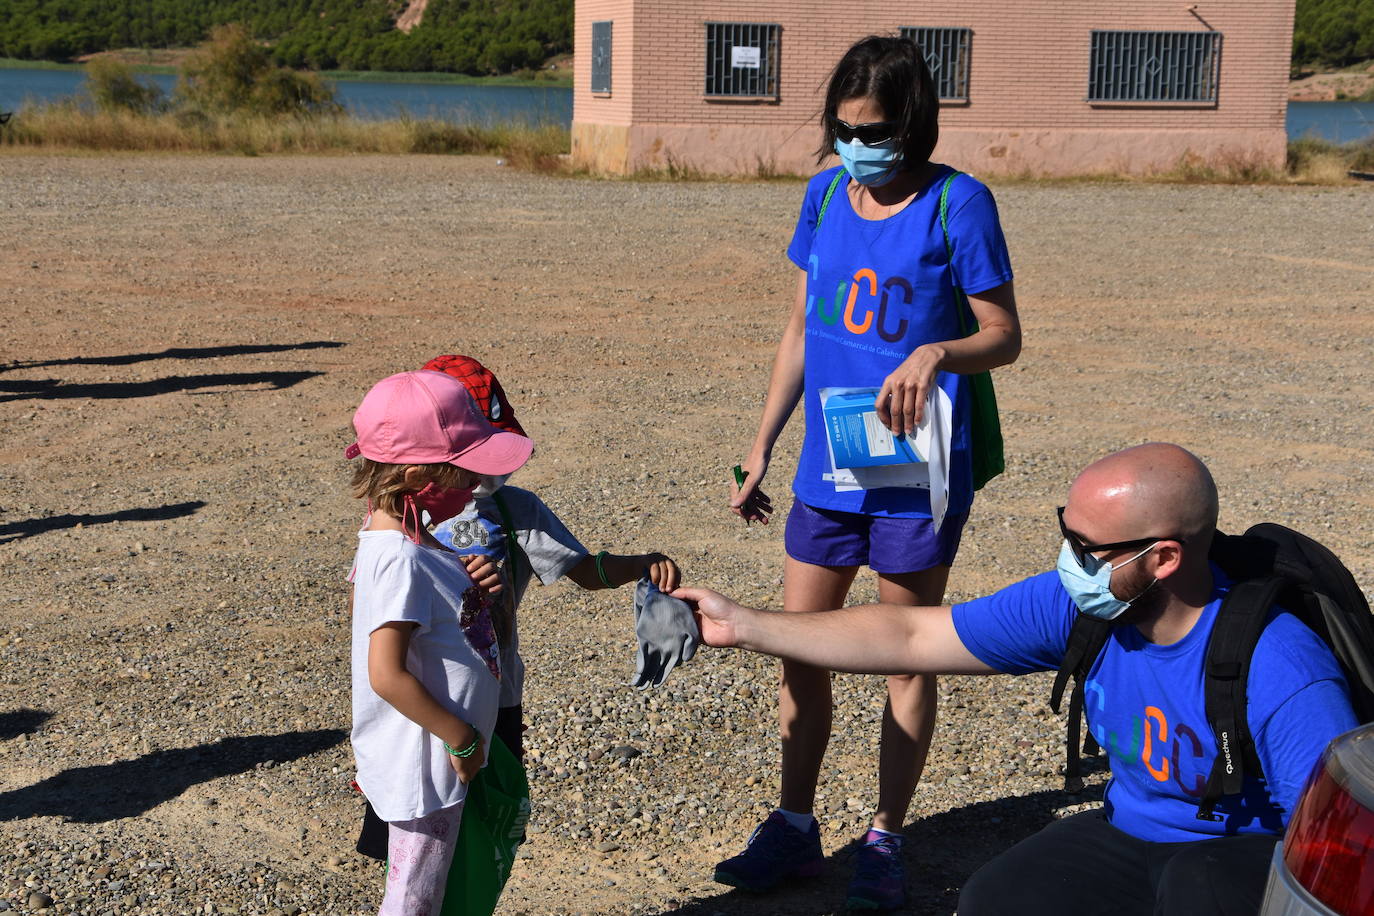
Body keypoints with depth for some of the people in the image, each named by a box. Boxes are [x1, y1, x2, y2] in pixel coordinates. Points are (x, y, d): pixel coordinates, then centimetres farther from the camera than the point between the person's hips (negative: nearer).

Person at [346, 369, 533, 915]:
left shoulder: (390, 539, 3)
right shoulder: (401, 561, -27)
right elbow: (387, 675, -27)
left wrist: (468, 583, 6)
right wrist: (460, 738, -19)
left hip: (435, 758, 9)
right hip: (424, 765, -9)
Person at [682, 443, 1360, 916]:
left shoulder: (1279, 674, -29)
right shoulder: (1076, 605, -11)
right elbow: (910, 637, -5)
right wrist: (742, 626, -4)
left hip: (1257, 860, -5)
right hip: (1133, 836, 5)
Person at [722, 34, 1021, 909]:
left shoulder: (957, 203, -10)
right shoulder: (826, 195, 6)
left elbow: (1005, 336, -6)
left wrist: (937, 352, -27)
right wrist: (762, 446, 12)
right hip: (827, 466, 5)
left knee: (908, 658, 7)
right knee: (800, 649, 10)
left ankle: (886, 839, 21)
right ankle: (794, 828, 25)